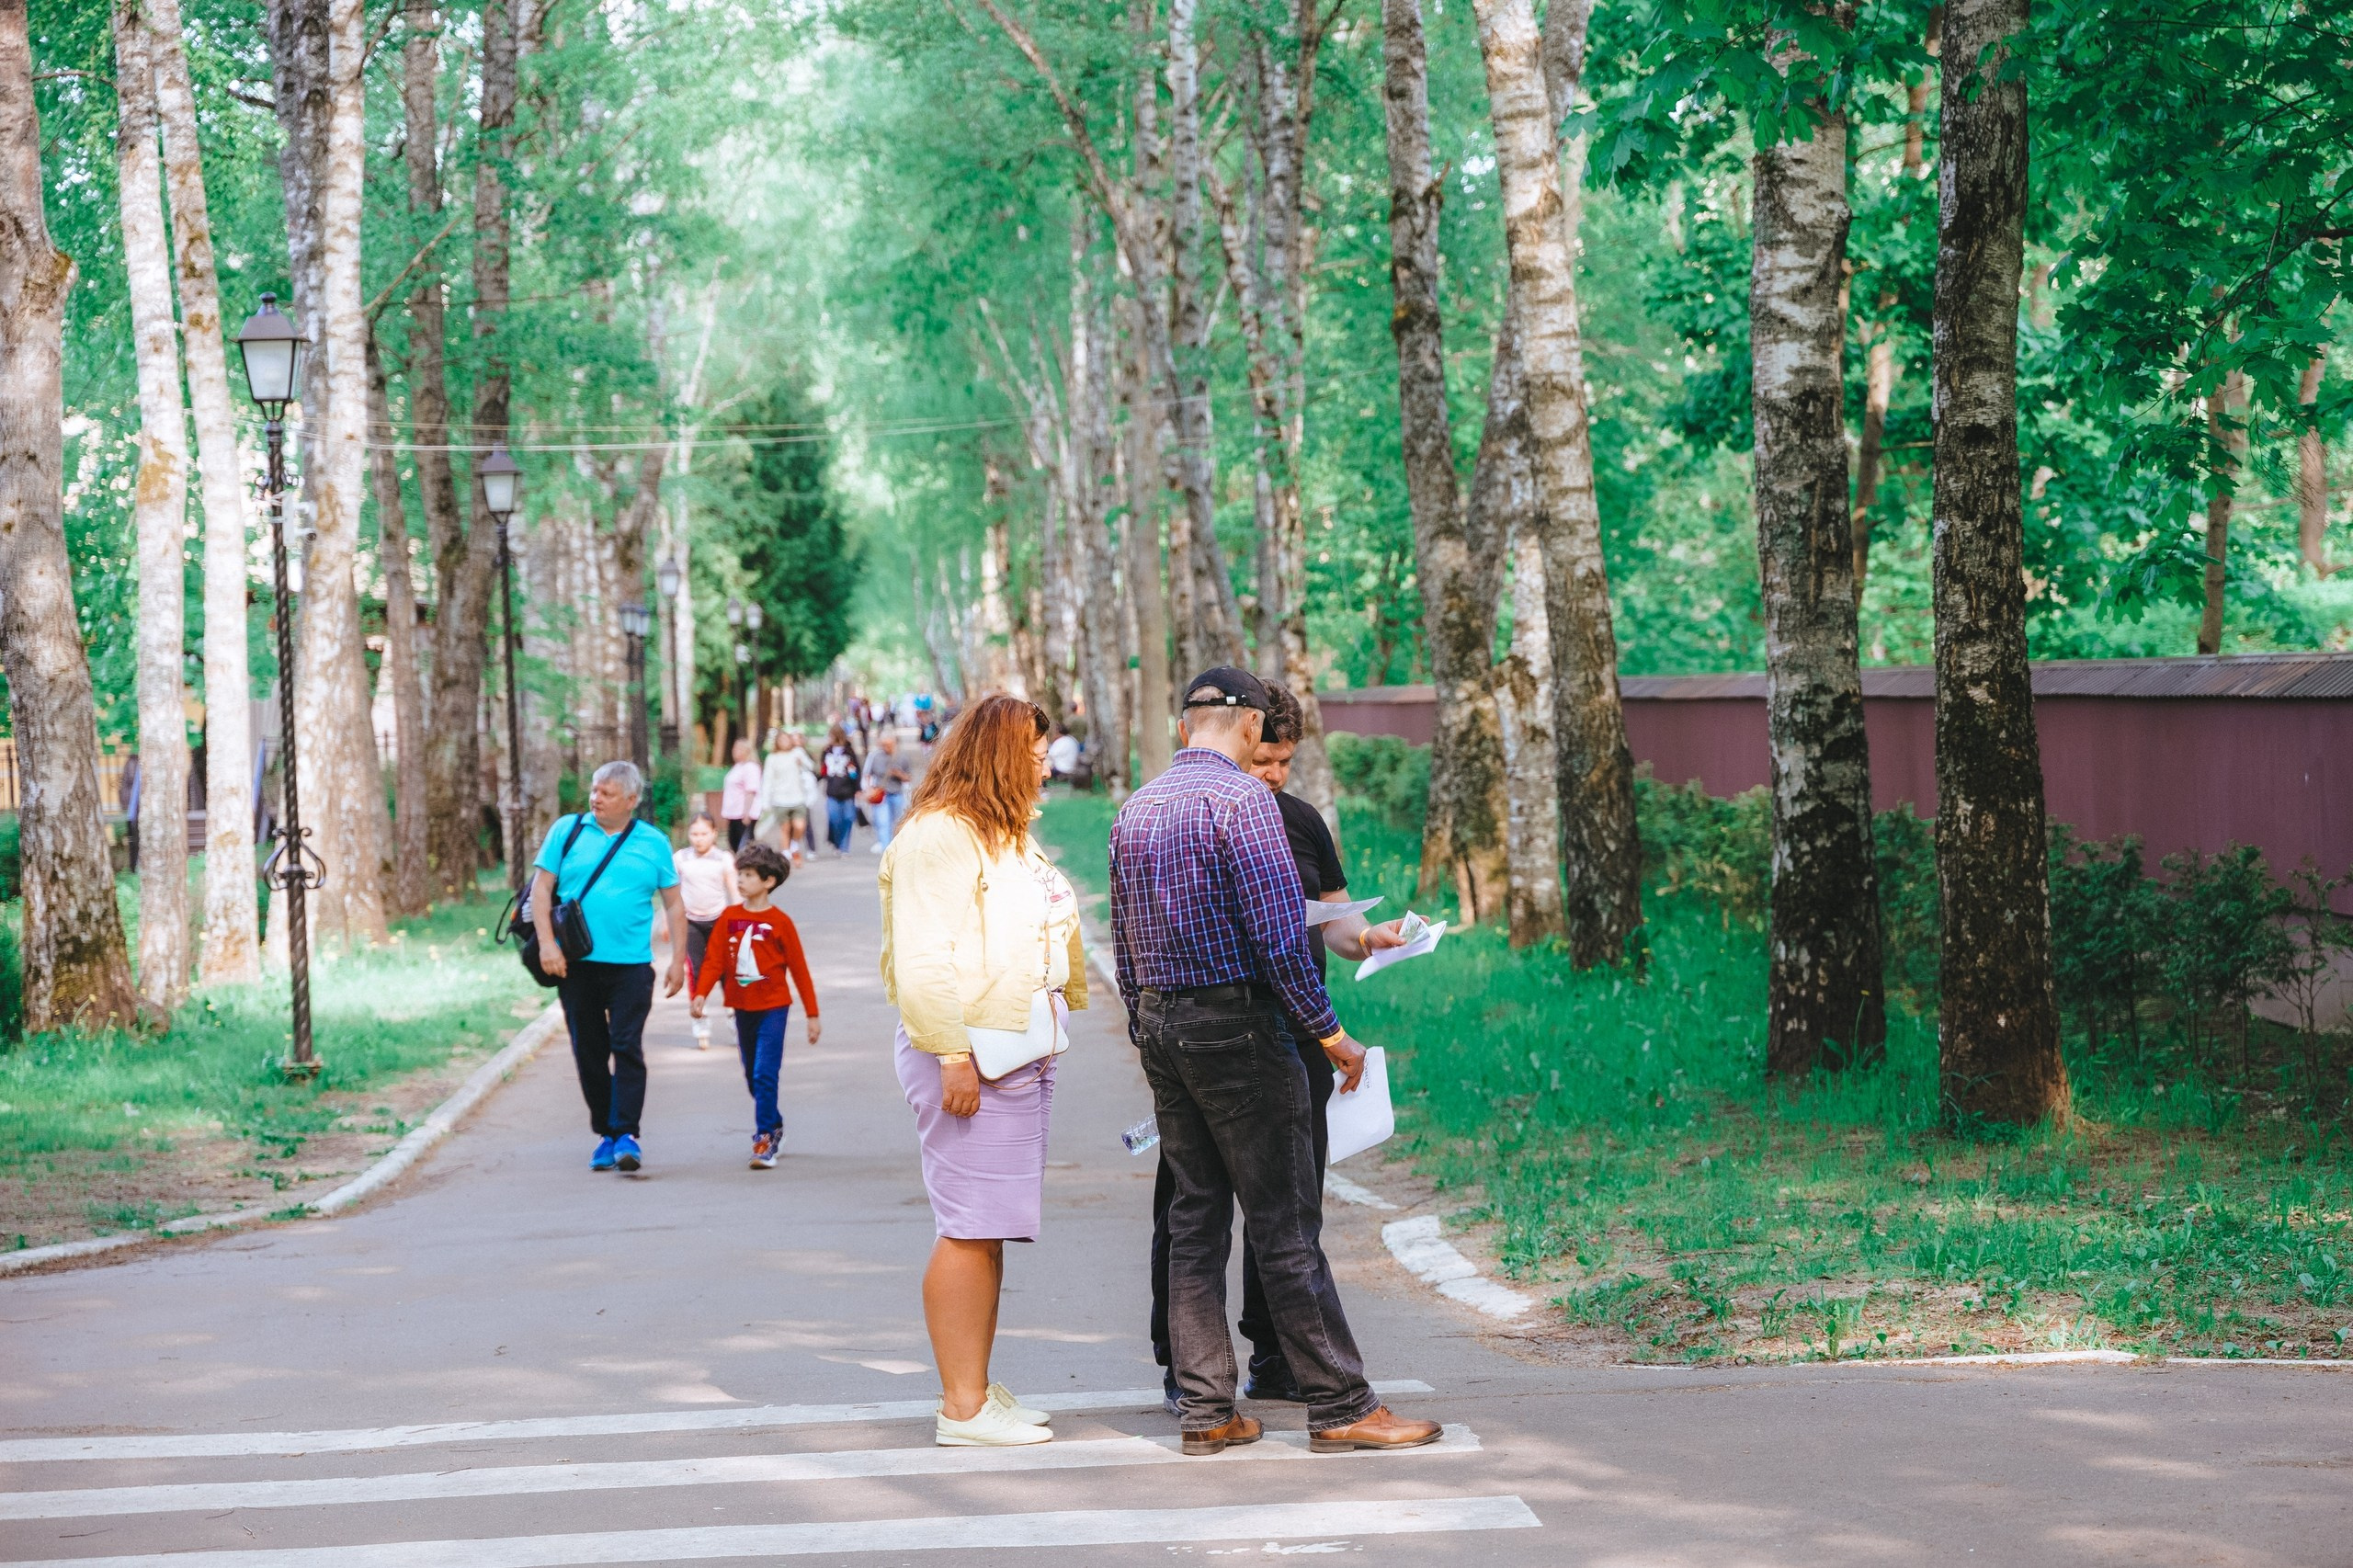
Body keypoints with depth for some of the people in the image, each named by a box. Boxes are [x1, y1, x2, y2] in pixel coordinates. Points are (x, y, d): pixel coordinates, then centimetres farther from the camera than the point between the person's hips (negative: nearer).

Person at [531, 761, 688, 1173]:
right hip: (576, 964, 2)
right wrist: (547, 943, -7)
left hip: (631, 965, -1)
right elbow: (541, 887, 4)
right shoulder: (567, 830, 6)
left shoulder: (653, 844, 6)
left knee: (627, 1046, -10)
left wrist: (678, 959, 4)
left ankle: (626, 1134, -9)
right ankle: (605, 1132, 17)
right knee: (588, 1050, 6)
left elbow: (673, 904, 11)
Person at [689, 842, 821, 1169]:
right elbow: (714, 959, -1)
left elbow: (799, 969, -3)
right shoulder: (729, 917, 3)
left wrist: (812, 1015, -1)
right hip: (743, 1008, 5)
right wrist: (700, 994, -16)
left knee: (765, 1075, -12)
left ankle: (765, 1140, -9)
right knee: (753, 1077, 13)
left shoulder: (780, 922, -8)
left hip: (773, 1008, -5)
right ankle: (775, 1129, 28)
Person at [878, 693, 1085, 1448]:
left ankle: (978, 1391, 17)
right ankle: (962, 1406, -7)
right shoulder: (939, 834, -11)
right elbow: (923, 957, -18)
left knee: (992, 1229, 11)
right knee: (970, 1229, -9)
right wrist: (953, 1055, -22)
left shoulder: (1007, 835, 22)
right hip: (969, 1058, -10)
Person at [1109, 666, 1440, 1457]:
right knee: (1286, 1222, -4)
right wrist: (1330, 1033, -11)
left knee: (1194, 1219, 10)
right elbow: (1279, 935, -17)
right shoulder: (1242, 799, -12)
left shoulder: (1134, 810, 12)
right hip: (1236, 1019, -7)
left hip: (1159, 1024, 7)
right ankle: (1339, 1406, 0)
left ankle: (1205, 1409, 10)